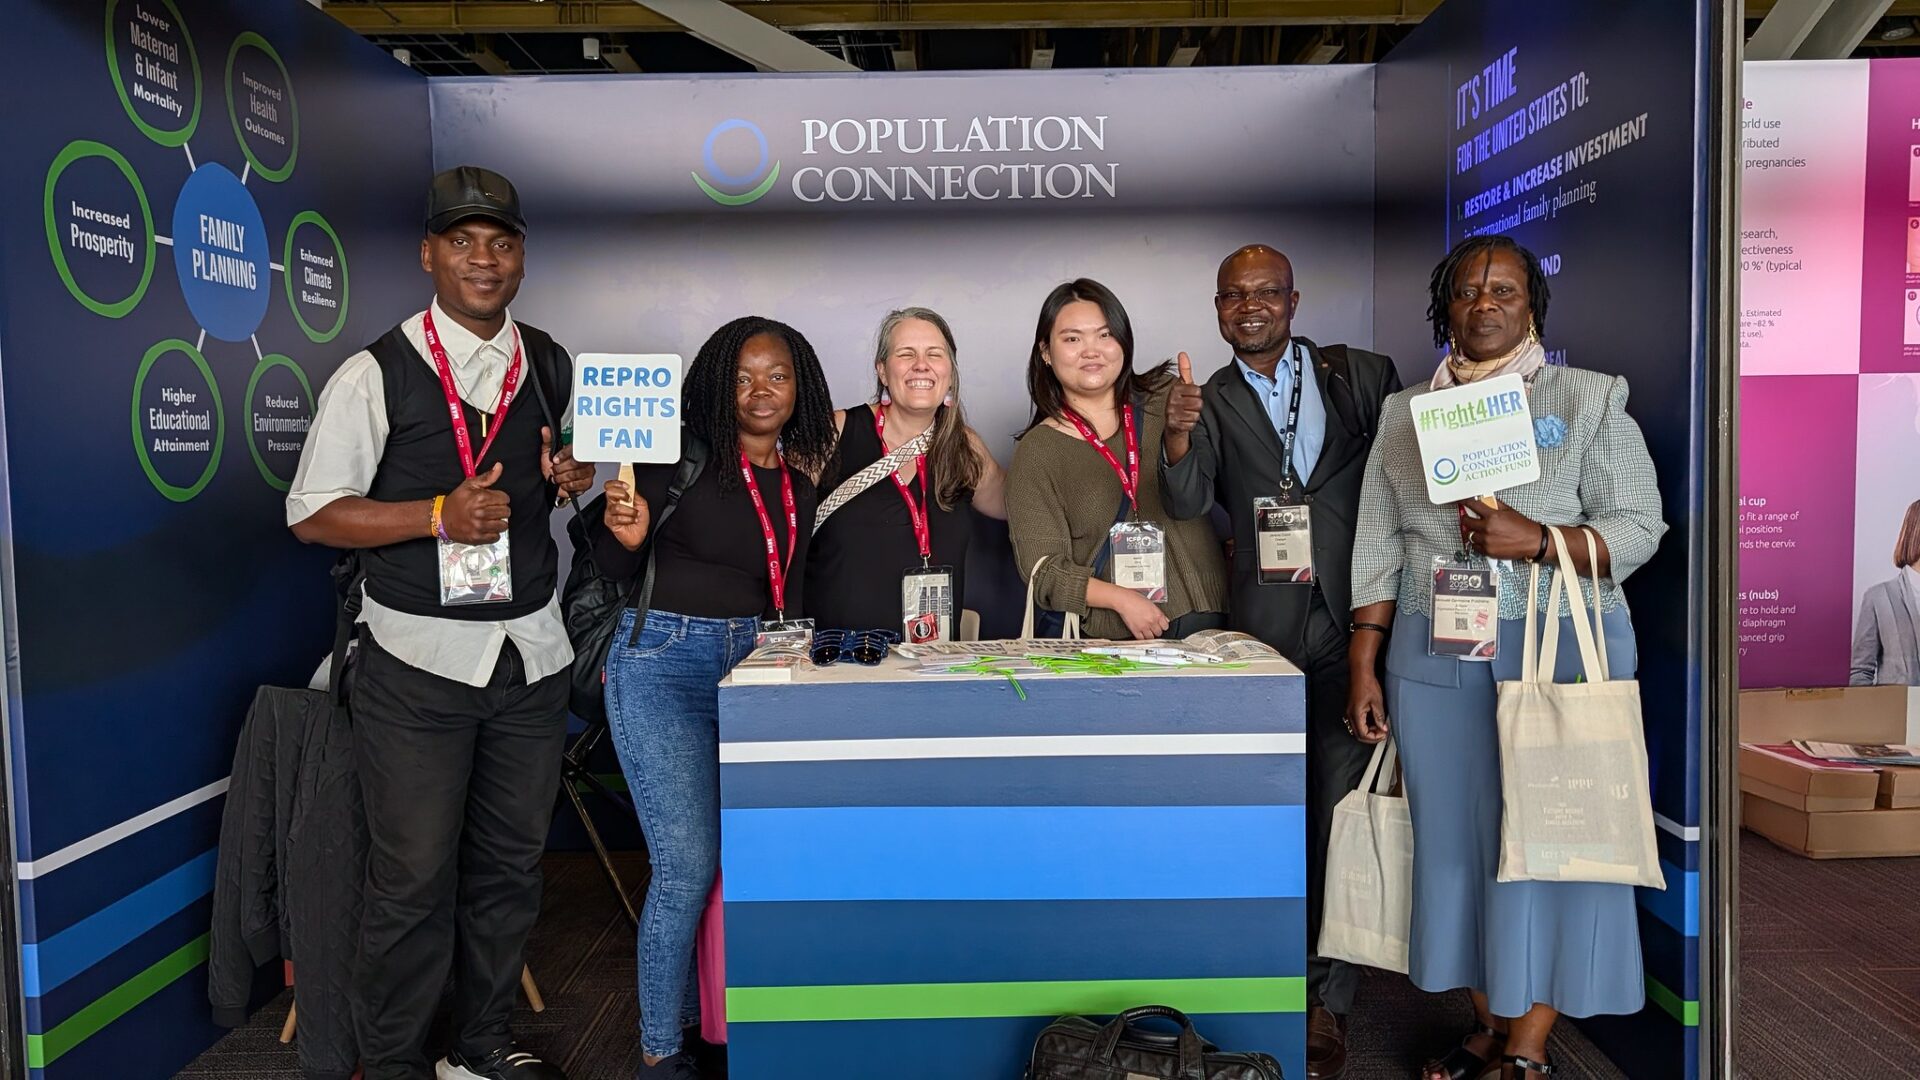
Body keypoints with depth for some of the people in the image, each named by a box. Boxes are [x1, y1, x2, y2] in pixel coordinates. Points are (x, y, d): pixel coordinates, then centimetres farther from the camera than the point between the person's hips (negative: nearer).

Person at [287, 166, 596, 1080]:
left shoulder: (553, 368, 8)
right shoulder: (376, 375, -6)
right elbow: (311, 514, -6)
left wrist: (578, 477, -2)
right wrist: (439, 515, -19)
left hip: (531, 654, 5)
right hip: (419, 661, -4)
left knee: (511, 862, 13)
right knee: (413, 876, 0)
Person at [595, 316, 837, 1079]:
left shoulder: (801, 477, 7)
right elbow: (614, 569, -4)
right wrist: (624, 532, -23)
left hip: (752, 667, 5)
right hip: (664, 663, -5)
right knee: (688, 864, -7)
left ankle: (704, 1016, 26)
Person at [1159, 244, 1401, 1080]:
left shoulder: (1360, 375, 8)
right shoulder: (1211, 401, 6)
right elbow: (1186, 503, -8)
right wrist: (1179, 434, -29)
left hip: (1351, 617, 0)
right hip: (1263, 627, 0)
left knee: (1343, 809, 2)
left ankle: (1329, 996, 14)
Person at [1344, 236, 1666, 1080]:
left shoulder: (1589, 399, 4)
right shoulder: (1405, 413, 12)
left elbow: (1638, 527, -2)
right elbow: (1379, 545, 9)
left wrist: (1537, 540, -20)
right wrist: (1364, 666, 4)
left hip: (1559, 647, -2)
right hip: (1433, 656, 3)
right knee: (1454, 834, 6)